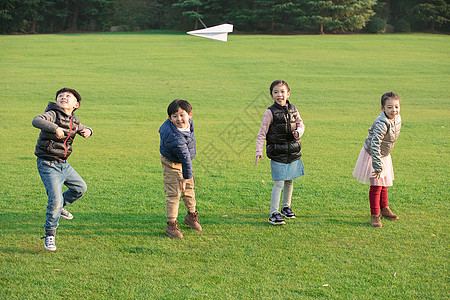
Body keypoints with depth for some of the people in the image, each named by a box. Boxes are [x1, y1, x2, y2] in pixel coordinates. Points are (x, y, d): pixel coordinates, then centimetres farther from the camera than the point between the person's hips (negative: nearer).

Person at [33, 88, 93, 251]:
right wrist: (55, 128, -49)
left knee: (80, 188, 19)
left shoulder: (73, 120, 7)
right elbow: (36, 121, -33)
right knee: (55, 198, -14)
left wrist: (87, 131, 0)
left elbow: (83, 129, 25)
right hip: (48, 165, -8)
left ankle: (59, 206, 42)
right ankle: (49, 235, 1)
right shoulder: (53, 114, -15)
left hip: (63, 164, 8)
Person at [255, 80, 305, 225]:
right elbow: (262, 133, -8)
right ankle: (274, 213, -4)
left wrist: (298, 132, -7)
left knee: (289, 181, 16)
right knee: (279, 183, -9)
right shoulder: (270, 112, -10)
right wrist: (259, 152, -16)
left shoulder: (292, 109, 5)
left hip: (293, 153, 5)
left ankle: (286, 207, 34)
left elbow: (300, 124, 17)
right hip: (278, 154, -5)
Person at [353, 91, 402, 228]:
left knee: (384, 183, 21)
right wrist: (378, 166, -36)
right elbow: (375, 145, -36)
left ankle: (384, 209, 39)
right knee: (376, 185, -7)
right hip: (372, 155, -8)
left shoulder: (397, 119, -7)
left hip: (384, 155, 8)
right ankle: (375, 215, 3)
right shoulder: (382, 123, -35)